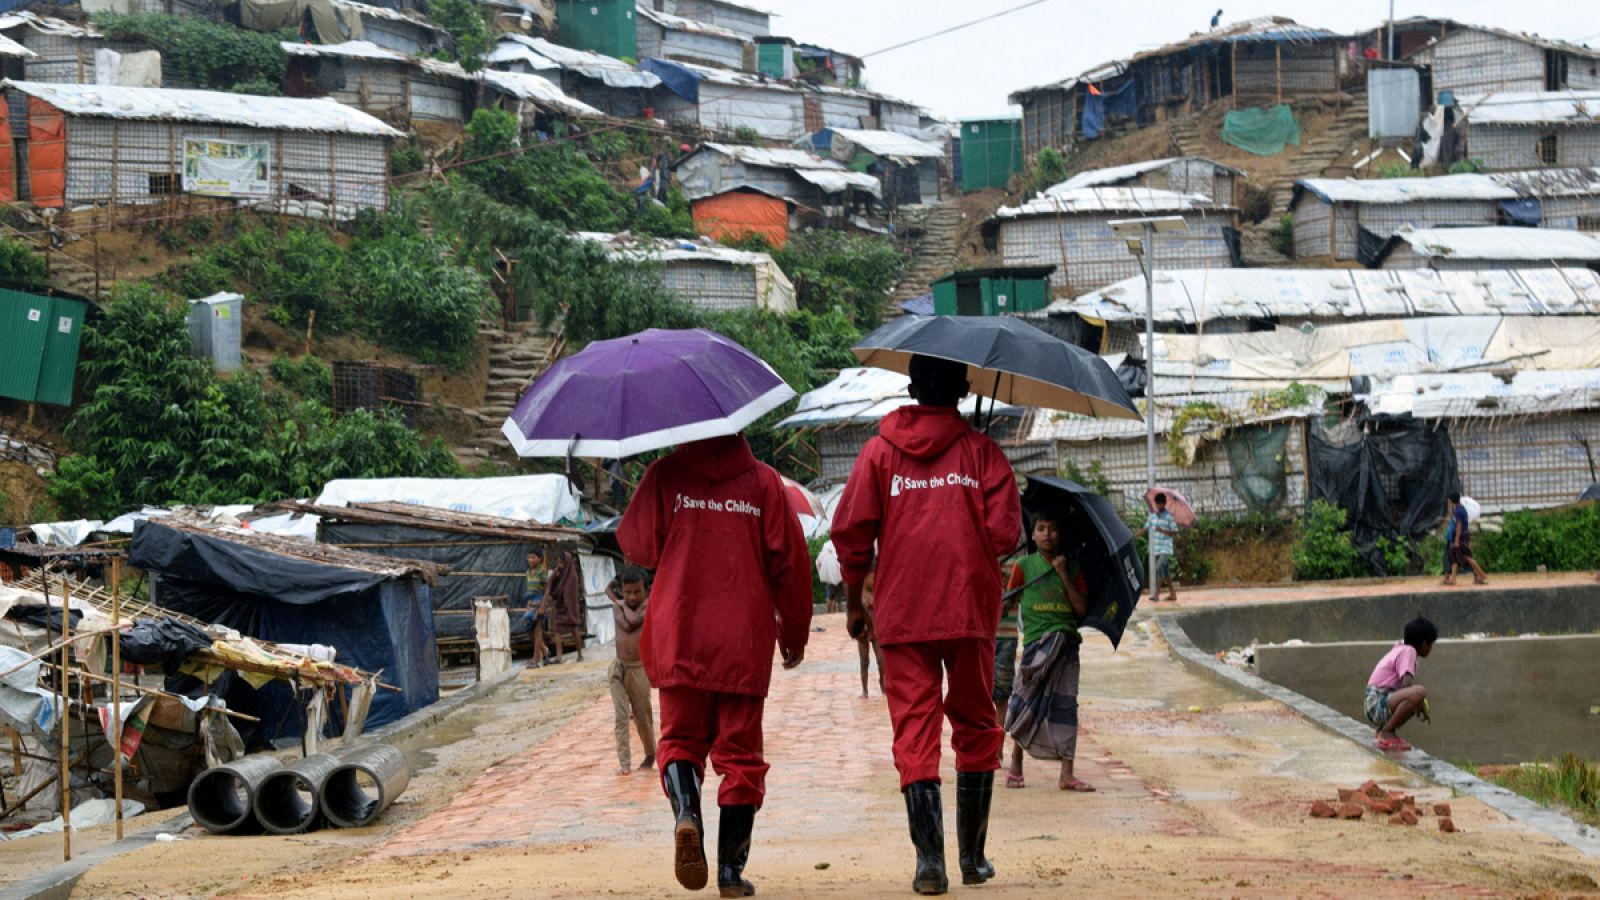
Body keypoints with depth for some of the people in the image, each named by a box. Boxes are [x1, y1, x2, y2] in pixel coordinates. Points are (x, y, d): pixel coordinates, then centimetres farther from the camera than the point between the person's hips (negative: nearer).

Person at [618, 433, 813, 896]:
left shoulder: (665, 475, 0)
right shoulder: (763, 480, 1)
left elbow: (636, 545, 4)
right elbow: (790, 559, 0)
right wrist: (794, 633, 10)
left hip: (679, 637, 0)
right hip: (745, 642, 0)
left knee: (680, 737, 14)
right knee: (740, 752, 7)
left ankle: (686, 811, -16)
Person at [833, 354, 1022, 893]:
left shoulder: (880, 450, 5)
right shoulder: (981, 450, 2)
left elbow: (850, 530, -1)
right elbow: (1005, 533, -7)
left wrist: (854, 603, 9)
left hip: (902, 612, 0)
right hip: (971, 608, 0)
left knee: (914, 730, -1)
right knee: (975, 727, 13)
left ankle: (929, 859, -14)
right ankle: (972, 856, 15)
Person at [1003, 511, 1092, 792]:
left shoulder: (1073, 567, 9)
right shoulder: (1023, 566, 5)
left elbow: (1082, 608, -1)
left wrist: (1064, 575, -7)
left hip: (1067, 641, 1)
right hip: (1036, 642, -1)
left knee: (1065, 706, -3)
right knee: (1027, 705, -1)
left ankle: (1066, 775, -4)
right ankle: (1016, 764, 17)